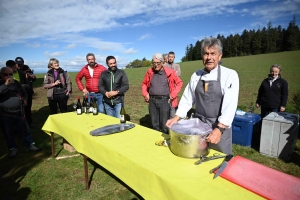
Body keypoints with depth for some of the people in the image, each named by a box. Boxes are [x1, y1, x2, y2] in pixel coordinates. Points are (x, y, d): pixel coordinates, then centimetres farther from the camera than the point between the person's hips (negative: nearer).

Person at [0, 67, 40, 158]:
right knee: (8, 133, 9)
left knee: (24, 130, 10)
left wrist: (24, 99, 1)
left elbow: (24, 93, 19)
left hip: (18, 112, 3)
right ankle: (13, 149, 25)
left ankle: (30, 145, 21)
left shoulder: (16, 83, 6)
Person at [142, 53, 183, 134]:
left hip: (164, 100, -3)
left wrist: (173, 94, -2)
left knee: (164, 125, -2)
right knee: (154, 125, 12)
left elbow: (179, 82, 6)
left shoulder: (169, 72, -2)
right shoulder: (149, 72, 7)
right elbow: (144, 84, 20)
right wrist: (145, 94, 5)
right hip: (152, 101, 3)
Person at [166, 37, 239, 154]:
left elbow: (230, 104, -20)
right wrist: (176, 118, -6)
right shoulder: (195, 76, 4)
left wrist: (219, 129, -31)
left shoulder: (230, 75, -10)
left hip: (220, 127, -3)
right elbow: (187, 99, 6)